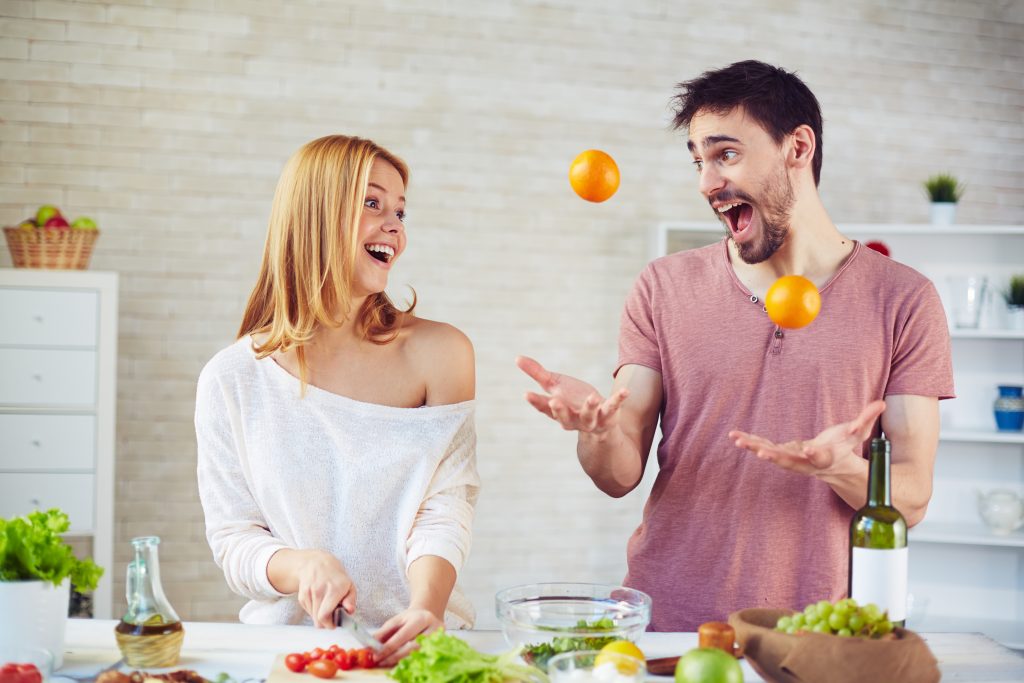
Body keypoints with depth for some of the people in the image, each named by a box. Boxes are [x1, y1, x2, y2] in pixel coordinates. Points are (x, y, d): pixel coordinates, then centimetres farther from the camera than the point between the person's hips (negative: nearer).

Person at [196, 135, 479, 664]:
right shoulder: (232, 379, 2)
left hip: (412, 642, -1)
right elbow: (233, 540, 3)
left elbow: (444, 511, -4)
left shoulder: (439, 353, 1)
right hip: (286, 639, 2)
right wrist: (303, 566, -19)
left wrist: (426, 606, -24)